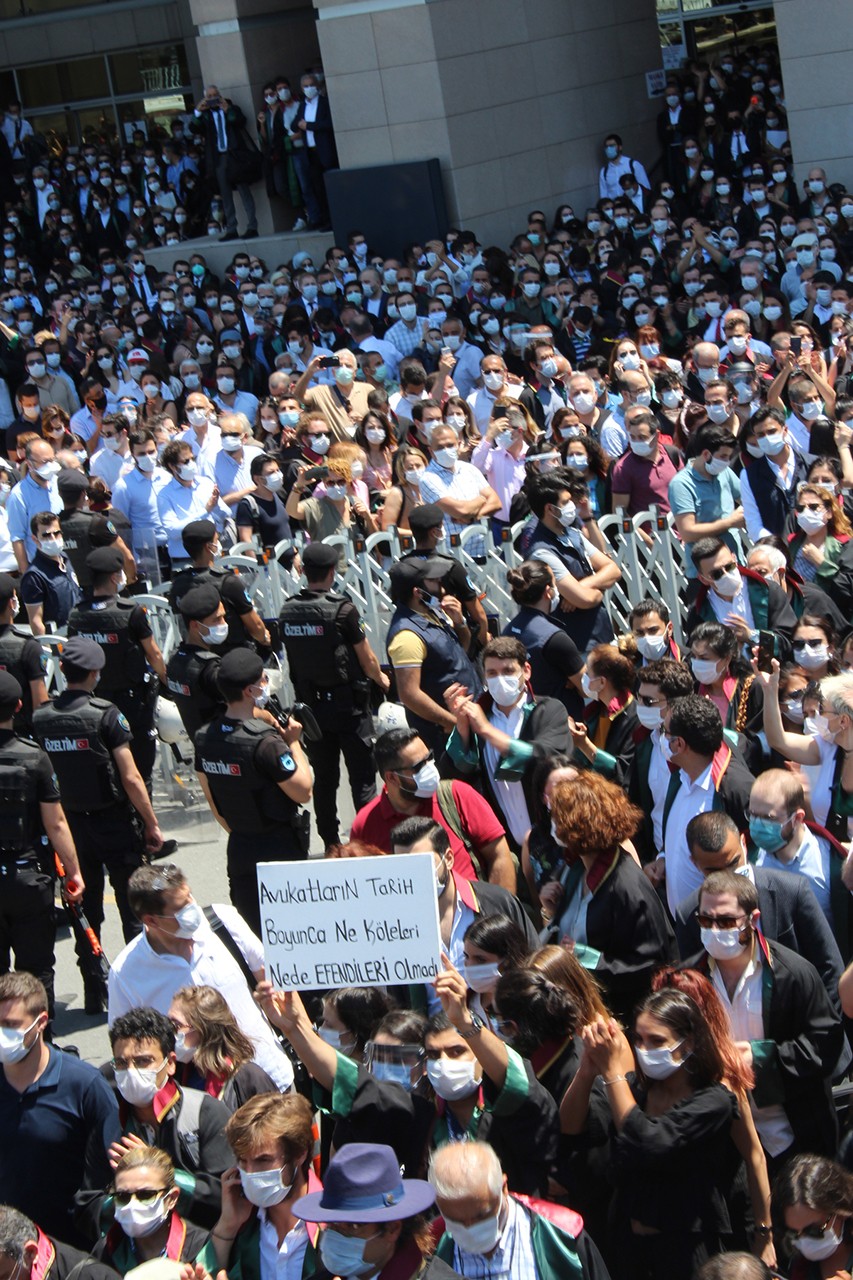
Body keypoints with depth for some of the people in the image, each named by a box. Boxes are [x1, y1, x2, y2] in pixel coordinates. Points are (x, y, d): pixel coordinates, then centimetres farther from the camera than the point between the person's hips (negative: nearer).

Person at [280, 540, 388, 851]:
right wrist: (381, 679, 14)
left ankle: (330, 843, 20)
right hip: (348, 704, -5)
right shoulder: (343, 610, -17)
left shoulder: (288, 611, -3)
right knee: (362, 778, 2)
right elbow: (368, 660, -6)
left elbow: (294, 660, 7)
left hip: (311, 705, 5)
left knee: (324, 779, 13)